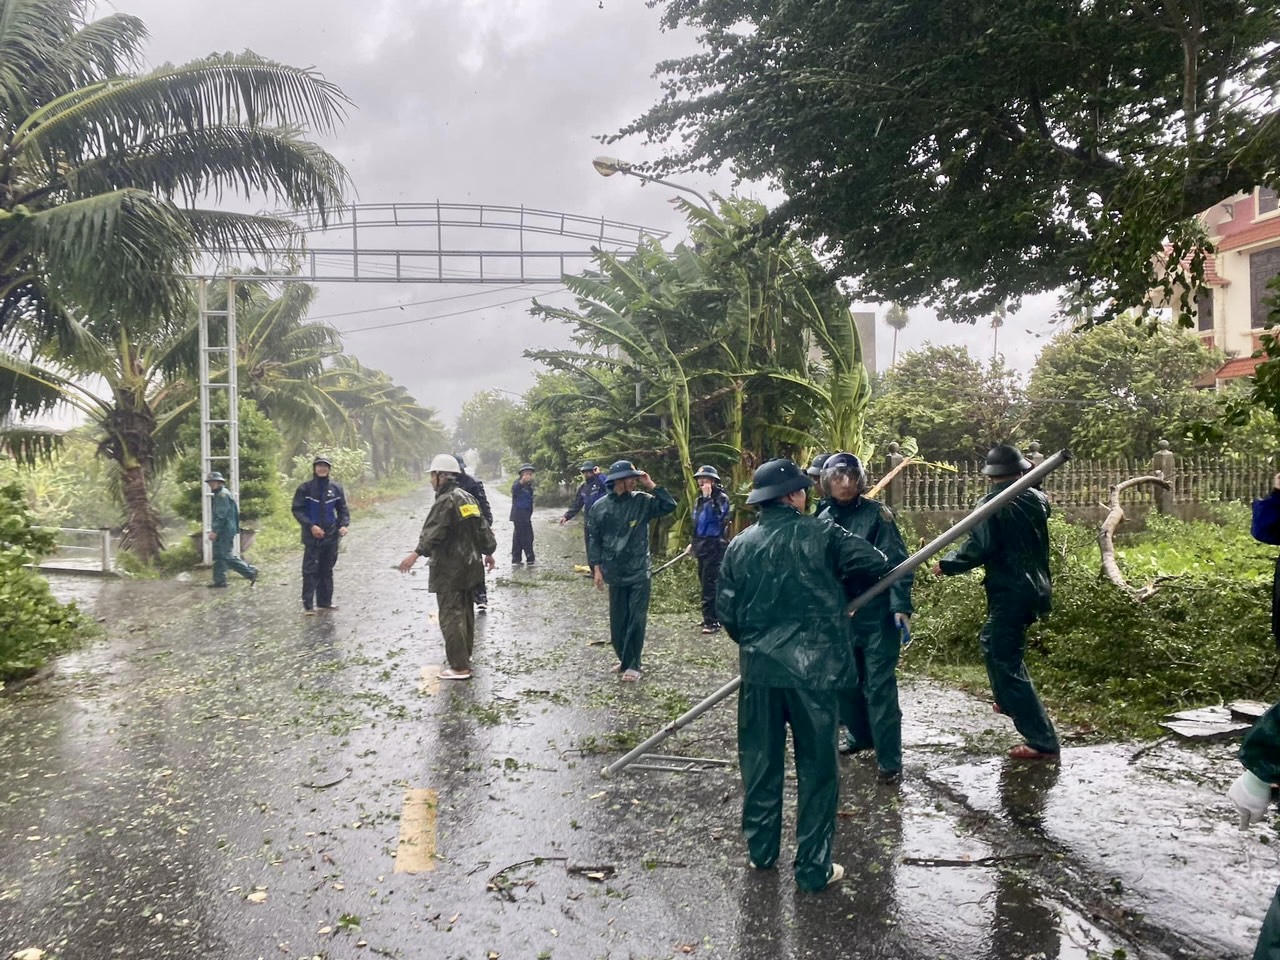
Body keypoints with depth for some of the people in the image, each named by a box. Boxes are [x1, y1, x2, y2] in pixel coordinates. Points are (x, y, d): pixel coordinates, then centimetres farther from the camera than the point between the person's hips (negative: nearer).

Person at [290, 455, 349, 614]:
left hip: (331, 536, 4)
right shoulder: (305, 488, -4)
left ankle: (325, 601, 22)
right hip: (312, 536, -4)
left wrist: (343, 525, -6)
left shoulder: (336, 487, 5)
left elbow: (342, 509, 10)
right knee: (310, 570, -4)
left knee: (327, 570, 12)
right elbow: (297, 510, -6)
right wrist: (311, 526, -17)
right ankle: (308, 604, 1)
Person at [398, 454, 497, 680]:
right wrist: (488, 552, 27)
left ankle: (459, 667, -7)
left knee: (450, 616, -6)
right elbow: (483, 528, 18)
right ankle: (463, 655, 30)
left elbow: (433, 533, -28)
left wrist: (416, 554, -34)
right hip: (470, 566, 9)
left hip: (449, 569, -9)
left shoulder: (445, 501, -15)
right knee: (465, 612, 18)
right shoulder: (468, 498, 12)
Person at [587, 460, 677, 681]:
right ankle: (625, 659, 28)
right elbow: (593, 539, 2)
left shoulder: (642, 501, -1)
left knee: (636, 619, -3)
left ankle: (632, 664, 7)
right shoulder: (600, 507, -2)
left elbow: (669, 506, -9)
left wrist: (651, 486, -11)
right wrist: (596, 568, -4)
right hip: (615, 573, 1)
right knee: (617, 620, 10)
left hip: (639, 572, -1)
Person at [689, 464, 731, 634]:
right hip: (702, 546, 9)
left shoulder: (721, 498, -8)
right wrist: (693, 543, 24)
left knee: (710, 582, -11)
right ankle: (713, 616, 23)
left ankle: (711, 621, -9)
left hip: (715, 545, -9)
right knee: (704, 580, 13)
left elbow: (715, 515, -25)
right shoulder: (700, 499, 16)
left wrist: (708, 497, -22)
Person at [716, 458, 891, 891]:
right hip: (813, 667, -3)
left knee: (760, 762, 17)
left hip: (758, 667, 3)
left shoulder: (740, 545, 1)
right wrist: (840, 589, 11)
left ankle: (761, 850, 30)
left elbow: (727, 611, 3)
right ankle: (813, 867, 17)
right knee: (816, 768, 9)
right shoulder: (821, 534, -8)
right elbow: (875, 564, -7)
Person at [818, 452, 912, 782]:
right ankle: (859, 735, 37)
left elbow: (896, 562, -12)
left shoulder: (876, 513, -9)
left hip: (877, 615, -5)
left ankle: (890, 760, 5)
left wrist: (901, 607, -20)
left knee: (879, 686, -3)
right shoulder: (823, 519, 4)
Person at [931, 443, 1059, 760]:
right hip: (1036, 588, 8)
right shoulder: (1037, 499, 6)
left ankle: (1043, 742, -5)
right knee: (993, 642, 29)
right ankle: (1011, 702, 45)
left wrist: (946, 564, -10)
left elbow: (979, 548, -23)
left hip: (1009, 592, -8)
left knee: (1005, 662, -3)